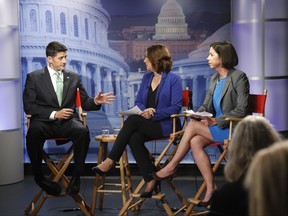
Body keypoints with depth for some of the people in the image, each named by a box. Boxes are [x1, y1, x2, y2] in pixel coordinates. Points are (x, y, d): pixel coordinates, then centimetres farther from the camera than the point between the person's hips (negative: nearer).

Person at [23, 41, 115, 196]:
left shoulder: (73, 77, 15)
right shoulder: (34, 77, 6)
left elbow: (84, 103, 17)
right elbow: (28, 106, -1)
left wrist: (95, 101, -7)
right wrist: (54, 114, -12)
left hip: (67, 122, 2)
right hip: (44, 122, -2)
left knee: (83, 131, -32)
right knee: (33, 133, -37)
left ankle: (76, 177, -20)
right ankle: (39, 177, -17)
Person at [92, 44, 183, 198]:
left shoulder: (173, 79, -3)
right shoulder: (147, 77, 18)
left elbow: (176, 107, -10)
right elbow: (138, 102, 17)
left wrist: (153, 114, -18)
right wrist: (144, 111, -7)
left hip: (164, 125, -6)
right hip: (145, 124, 6)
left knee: (132, 121, -28)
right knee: (134, 139, -28)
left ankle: (110, 161, -23)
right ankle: (151, 181, -24)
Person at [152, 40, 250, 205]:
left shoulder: (239, 77, -9)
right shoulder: (214, 79, 15)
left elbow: (241, 110, -16)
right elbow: (207, 105, 15)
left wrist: (215, 121, -21)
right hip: (216, 127, 7)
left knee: (193, 126, -21)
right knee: (195, 142, -22)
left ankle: (171, 167, -8)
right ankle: (211, 188, -20)